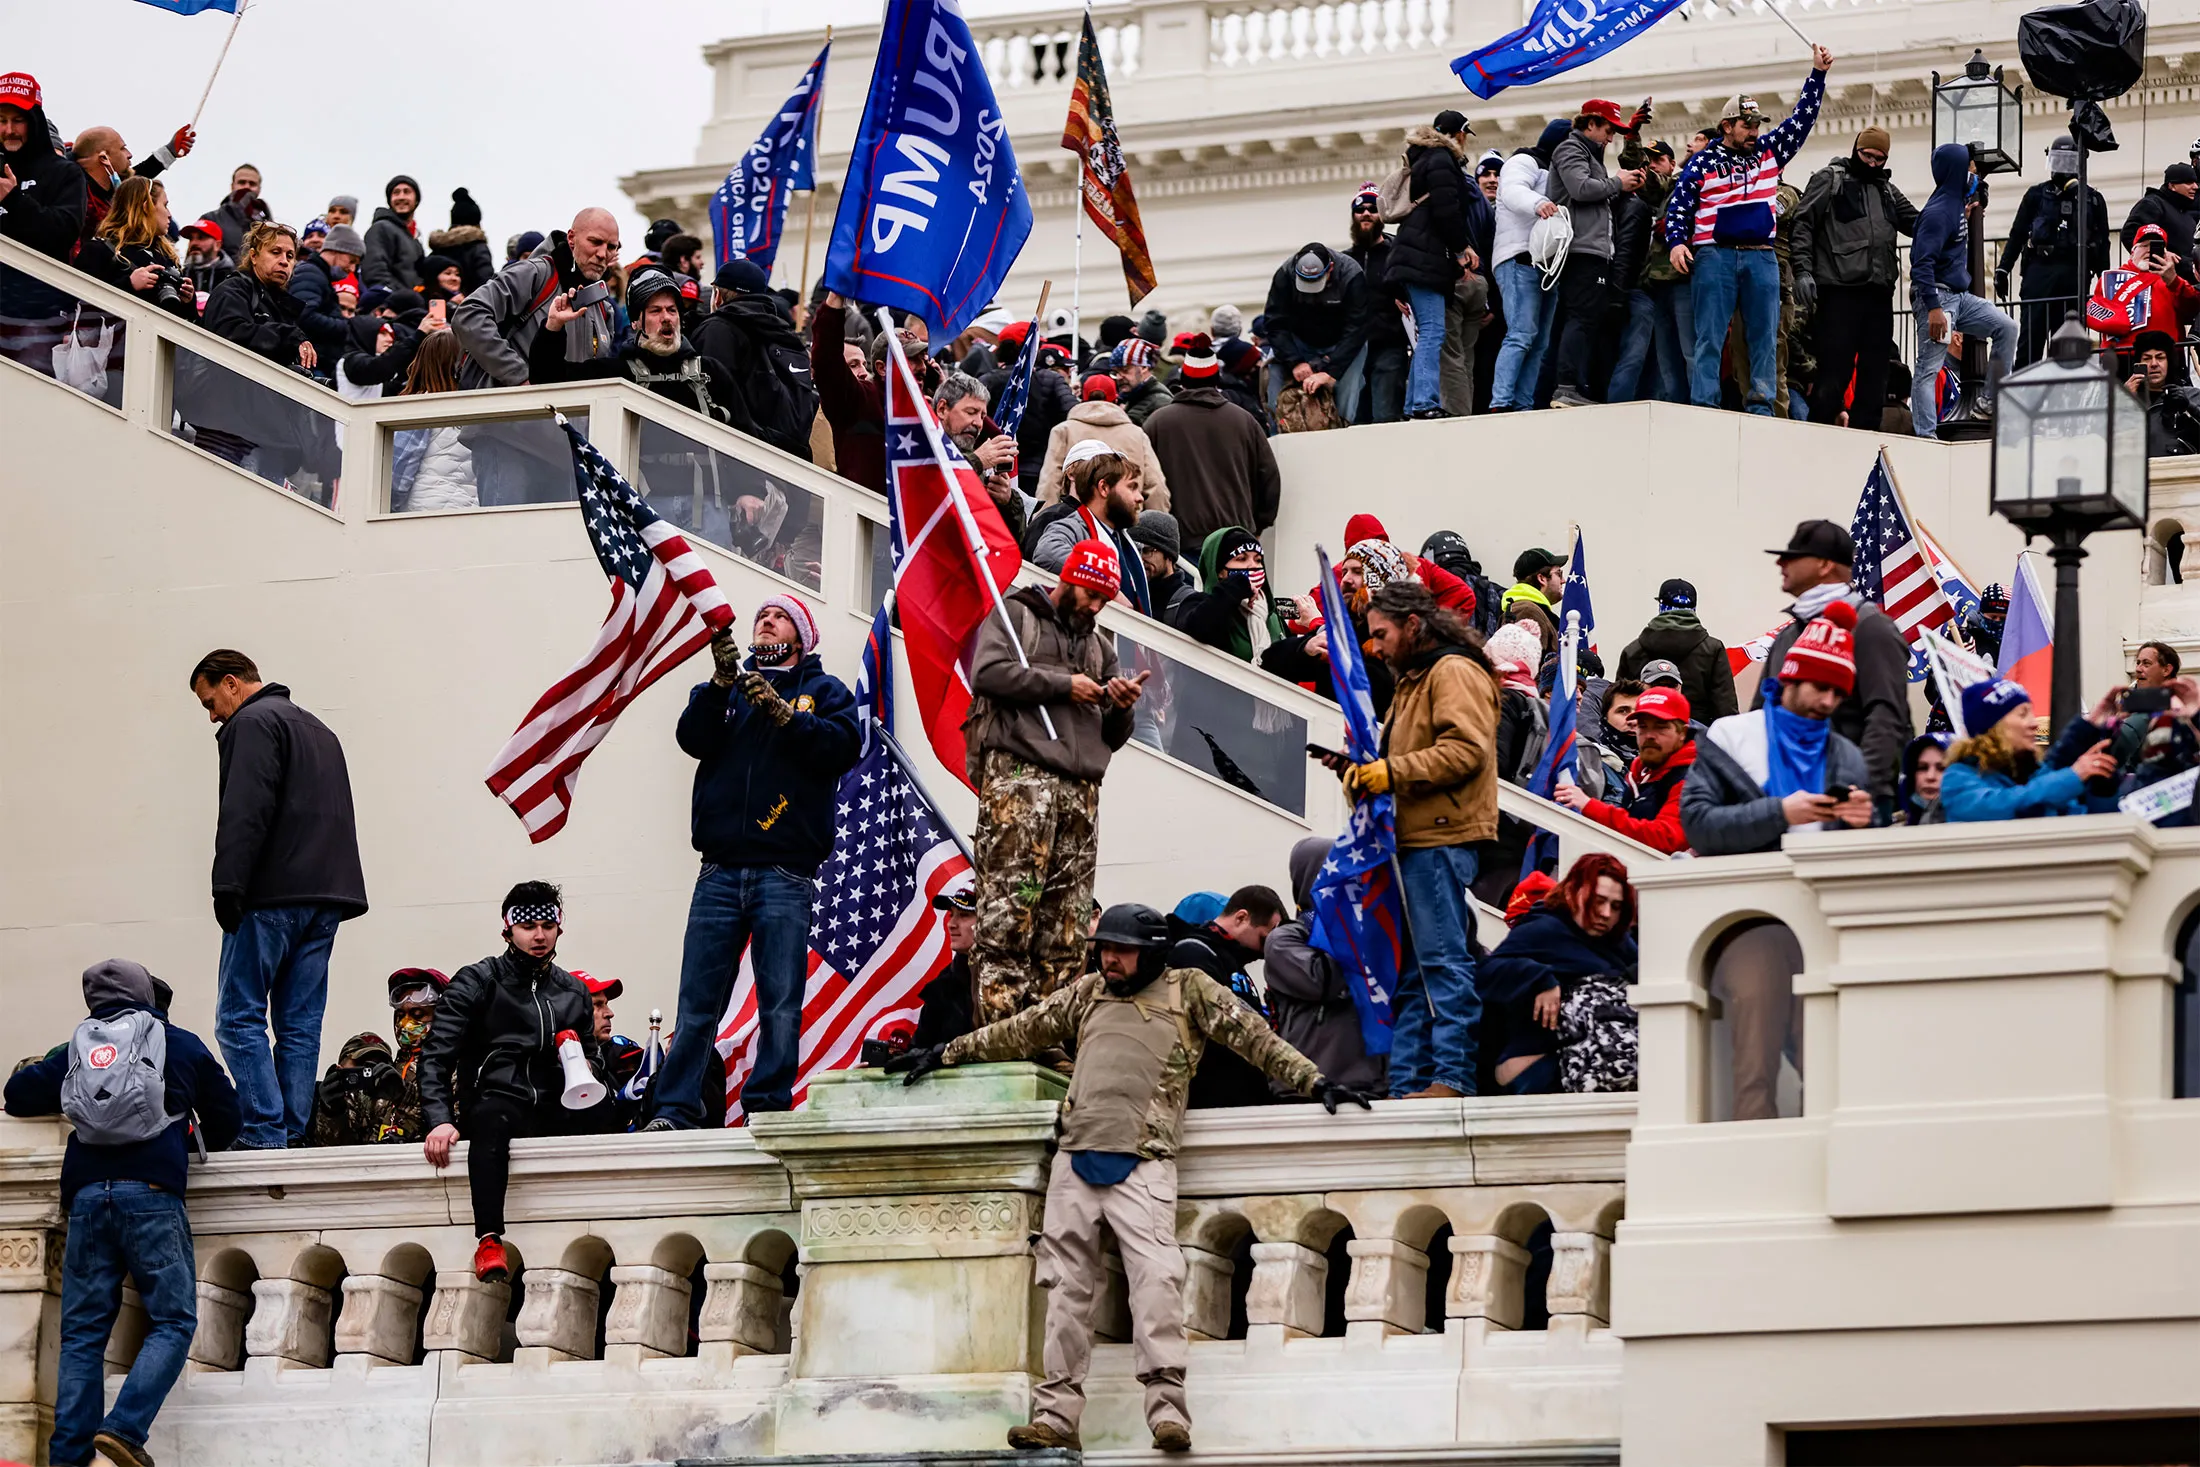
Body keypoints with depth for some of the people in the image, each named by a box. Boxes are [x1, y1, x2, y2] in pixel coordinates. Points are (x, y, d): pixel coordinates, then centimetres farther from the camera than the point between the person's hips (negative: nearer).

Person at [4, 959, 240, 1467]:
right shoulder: (181, 1045, 14)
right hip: (151, 1191, -3)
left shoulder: (76, 1050, 18)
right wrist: (205, 1146, 42)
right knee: (174, 1320, -2)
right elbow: (225, 1116, 21)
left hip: (87, 1195, 3)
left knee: (82, 1331, 5)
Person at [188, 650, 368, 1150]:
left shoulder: (253, 724, -4)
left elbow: (245, 815, -17)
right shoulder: (317, 730, 26)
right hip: (327, 895, 9)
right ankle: (294, 1135, 3)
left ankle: (264, 1134, -15)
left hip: (272, 897, -9)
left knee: (239, 1017, -7)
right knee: (300, 1023, 7)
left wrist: (228, 888, -18)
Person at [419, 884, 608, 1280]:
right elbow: (437, 1056, -3)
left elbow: (594, 1055, 29)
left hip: (553, 1114, 4)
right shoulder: (476, 983, 7)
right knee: (493, 1116, -41)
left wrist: (588, 1066, 2)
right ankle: (489, 1241, -49)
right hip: (494, 1102, -4)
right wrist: (440, 1119, -19)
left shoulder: (573, 992, 21)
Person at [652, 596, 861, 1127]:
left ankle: (768, 1111, -5)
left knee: (781, 1005, -8)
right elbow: (694, 739, 3)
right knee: (697, 1003, -4)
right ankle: (674, 1112, -5)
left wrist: (781, 712, -13)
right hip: (721, 869, 2)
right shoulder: (731, 687, 21)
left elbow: (844, 745, -4)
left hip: (785, 871, -2)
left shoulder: (824, 690, 15)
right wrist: (720, 684, -10)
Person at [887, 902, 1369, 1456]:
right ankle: (1057, 1416, 0)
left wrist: (1314, 1082, -1)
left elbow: (1253, 1036, 7)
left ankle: (1168, 1409, -24)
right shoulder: (1089, 993, 20)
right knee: (1067, 1287, 1)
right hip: (1076, 1160, 5)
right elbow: (1021, 1032, 28)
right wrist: (945, 1055, 31)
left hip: (1142, 1165, -4)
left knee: (1156, 1276, -19)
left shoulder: (1189, 990, 9)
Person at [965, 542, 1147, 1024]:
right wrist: (1063, 685, -6)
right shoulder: (1015, 615, 11)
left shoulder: (1099, 647, 29)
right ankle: (1000, 1029, -20)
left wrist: (1121, 709, 6)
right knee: (1008, 911, -15)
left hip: (1081, 788, 7)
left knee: (1067, 924, -1)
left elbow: (1112, 738, 29)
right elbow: (988, 672, -9)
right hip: (1019, 772, -6)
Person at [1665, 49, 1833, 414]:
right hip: (1714, 257, -3)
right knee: (1709, 337, -6)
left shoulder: (1769, 152, 14)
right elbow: (1678, 206, 4)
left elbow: (1801, 119, 15)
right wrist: (1676, 242, -11)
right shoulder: (1703, 163, 6)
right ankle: (1703, 407, -10)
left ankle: (1761, 407, 1)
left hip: (1761, 257, 3)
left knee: (1765, 336, 0)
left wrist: (1818, 74, 8)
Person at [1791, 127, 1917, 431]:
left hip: (1879, 292, 6)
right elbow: (1803, 225, -1)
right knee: (1835, 368, -10)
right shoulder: (1829, 179, 6)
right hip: (1840, 289, -6)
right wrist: (1803, 270, -14)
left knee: (1875, 371, 4)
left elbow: (1918, 224, 21)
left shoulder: (1887, 190, 23)